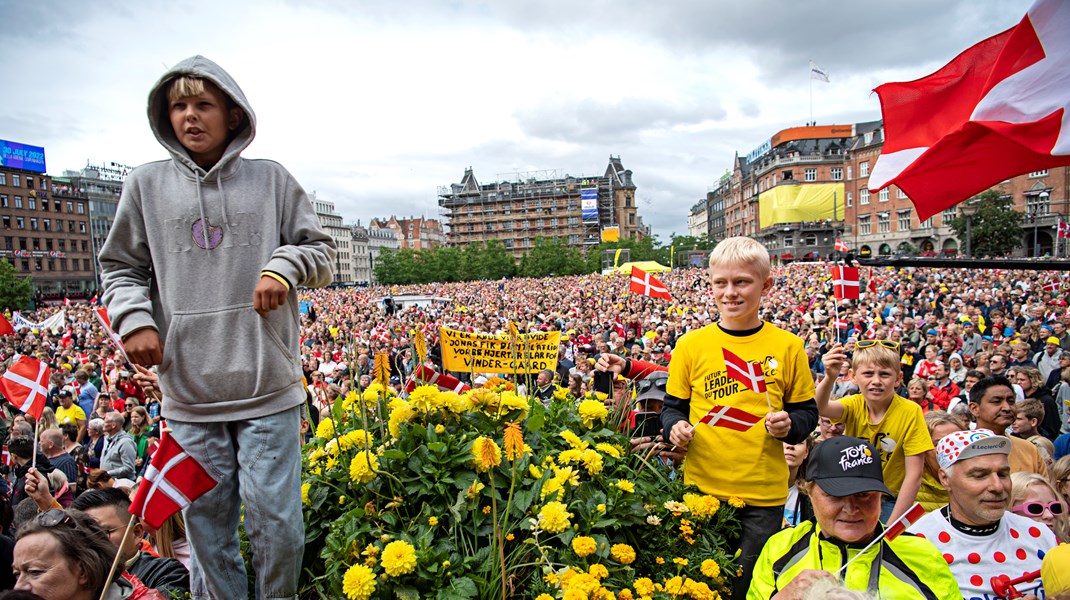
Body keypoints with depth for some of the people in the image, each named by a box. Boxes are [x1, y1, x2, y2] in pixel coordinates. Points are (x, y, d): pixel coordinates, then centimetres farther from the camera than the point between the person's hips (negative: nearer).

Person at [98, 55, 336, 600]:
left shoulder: (270, 179, 5)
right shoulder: (146, 185, 8)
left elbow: (321, 252, 8)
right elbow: (120, 268, 14)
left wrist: (284, 265, -13)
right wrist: (134, 320, -5)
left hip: (268, 388, -1)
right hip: (188, 392, 2)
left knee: (277, 521, 5)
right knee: (207, 525, 13)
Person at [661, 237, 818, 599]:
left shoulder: (787, 346, -1)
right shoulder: (690, 345, -2)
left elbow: (806, 411, 7)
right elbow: (673, 406, 7)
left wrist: (790, 426, -13)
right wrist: (675, 427, -14)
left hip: (764, 492, 0)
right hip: (702, 486, 0)